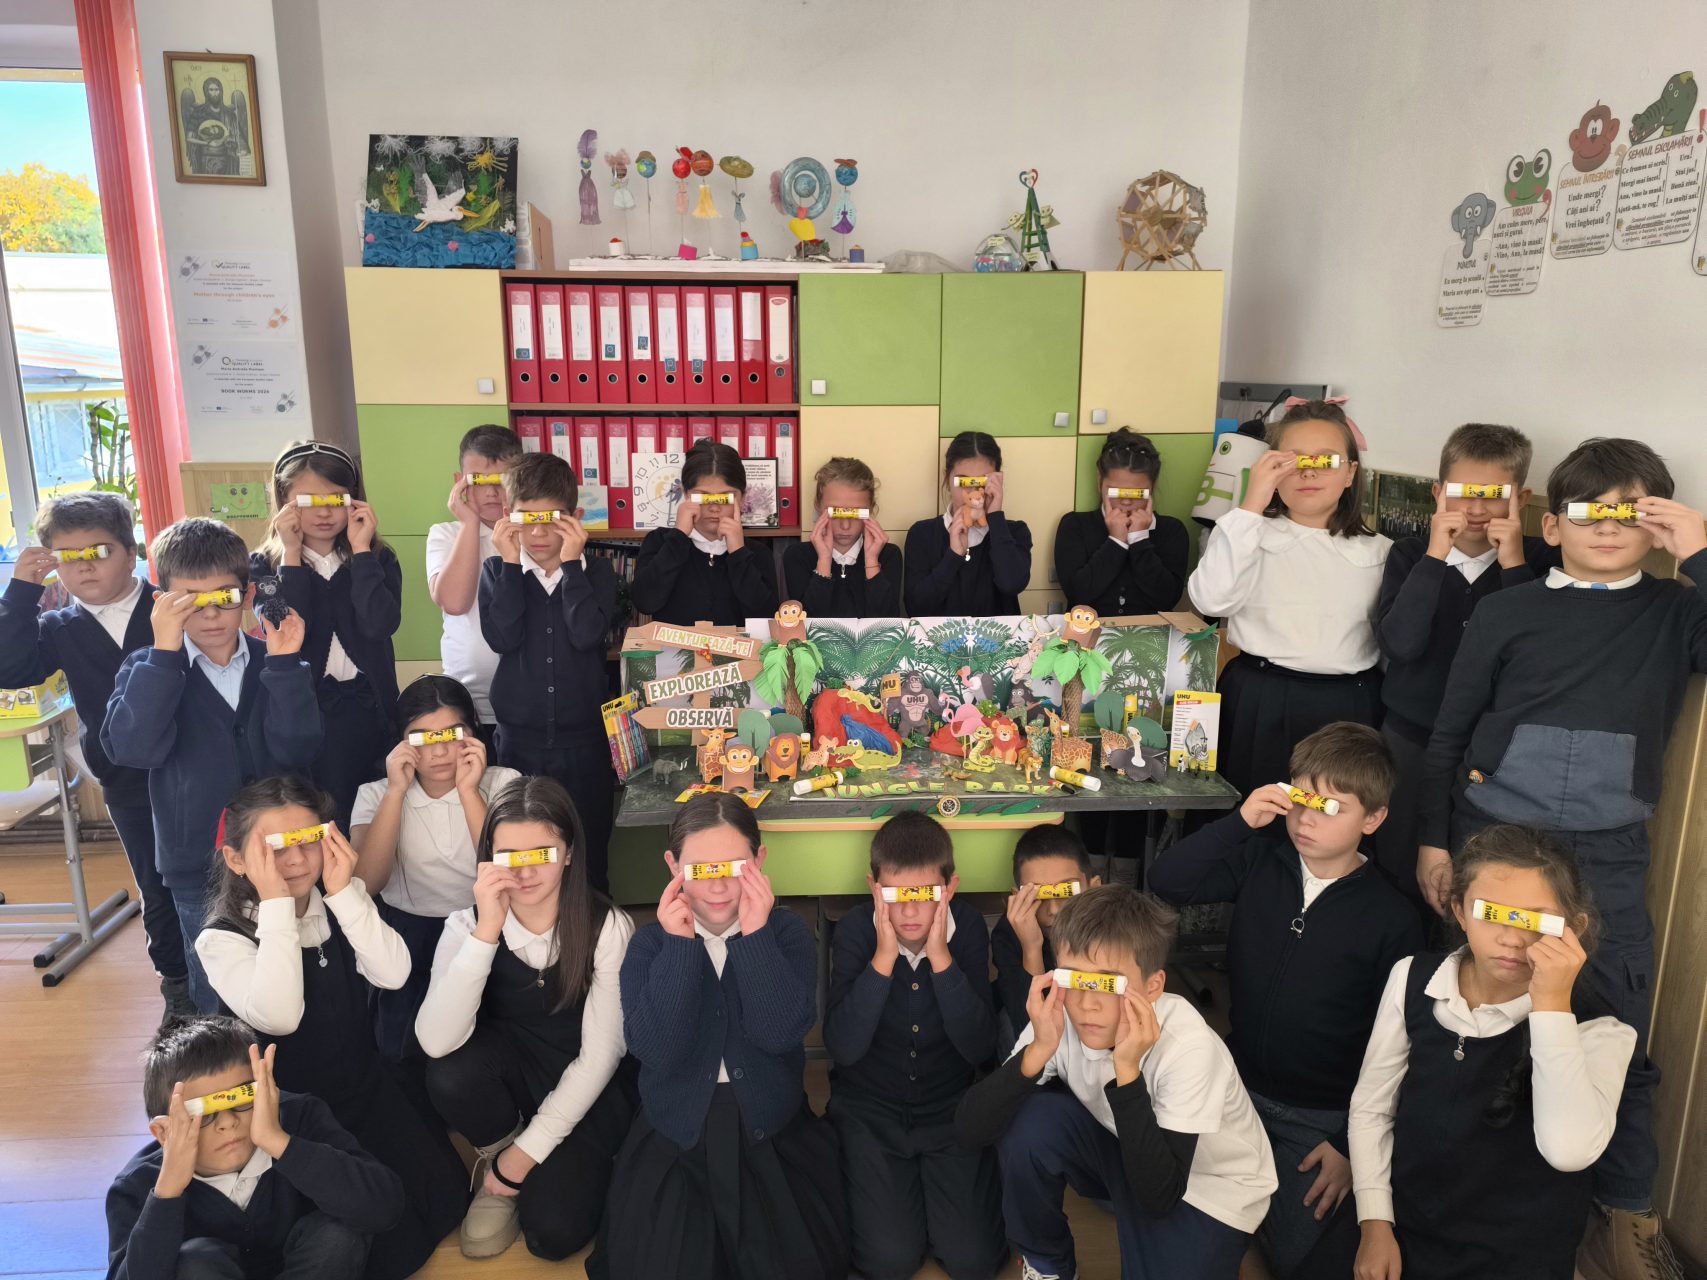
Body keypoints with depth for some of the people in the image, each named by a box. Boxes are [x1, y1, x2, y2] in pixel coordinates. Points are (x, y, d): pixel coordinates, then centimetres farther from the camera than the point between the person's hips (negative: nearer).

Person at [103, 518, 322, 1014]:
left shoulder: (279, 665, -3)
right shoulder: (148, 669, -4)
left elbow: (296, 753, -16)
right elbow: (133, 748, -22)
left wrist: (283, 664, -25)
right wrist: (165, 651, -27)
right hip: (198, 868, 0)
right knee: (217, 1005, 16)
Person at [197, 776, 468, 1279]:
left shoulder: (340, 905, -5)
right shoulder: (223, 938, -16)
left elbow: (393, 974, -19)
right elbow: (278, 1017, -33)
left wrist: (345, 891, -26)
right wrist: (277, 906, -33)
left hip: (367, 1088, 4)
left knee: (444, 1199, 2)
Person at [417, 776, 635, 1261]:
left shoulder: (609, 927, -18)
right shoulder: (468, 926, -14)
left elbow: (600, 1054, -16)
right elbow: (437, 1041, -29)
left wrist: (529, 1149, -15)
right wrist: (487, 932, -38)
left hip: (585, 1091, -2)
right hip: (511, 1075, 2)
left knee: (553, 1231, -20)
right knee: (451, 1072, -30)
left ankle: (555, 1164, 14)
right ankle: (496, 1164, 1)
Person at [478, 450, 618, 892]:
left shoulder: (596, 572, 0)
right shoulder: (497, 571, 2)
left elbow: (587, 634, -17)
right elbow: (502, 638, -14)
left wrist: (570, 563, -16)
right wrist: (510, 564, -14)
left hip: (583, 739, 0)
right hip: (518, 738, 1)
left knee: (588, 856, 9)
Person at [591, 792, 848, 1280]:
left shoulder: (785, 931, -6)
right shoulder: (651, 942, -5)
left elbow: (781, 1034, -20)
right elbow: (656, 1050, -19)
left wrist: (755, 935, -26)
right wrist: (679, 944, -24)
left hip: (773, 1133, 0)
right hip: (675, 1135, 0)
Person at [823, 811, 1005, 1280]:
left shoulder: (967, 927, -14)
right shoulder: (855, 931, -16)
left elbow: (979, 1048, -19)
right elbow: (844, 1048, -23)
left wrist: (941, 957, -30)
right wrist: (883, 957, -32)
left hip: (949, 1105, 1)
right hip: (869, 1107, -1)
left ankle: (937, 1180, 21)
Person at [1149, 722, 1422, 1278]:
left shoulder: (1392, 918, -13)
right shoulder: (1260, 862, -6)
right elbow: (1166, 882, -16)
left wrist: (1352, 1143, -9)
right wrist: (1241, 821, -25)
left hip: (1322, 1119, -3)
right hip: (1239, 1085, 3)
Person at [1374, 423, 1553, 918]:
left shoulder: (1539, 562, -5)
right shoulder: (1410, 554, -4)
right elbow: (1398, 644, -18)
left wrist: (1514, 565, -22)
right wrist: (1435, 556, -22)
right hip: (1409, 737, 1)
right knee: (1400, 876, 13)